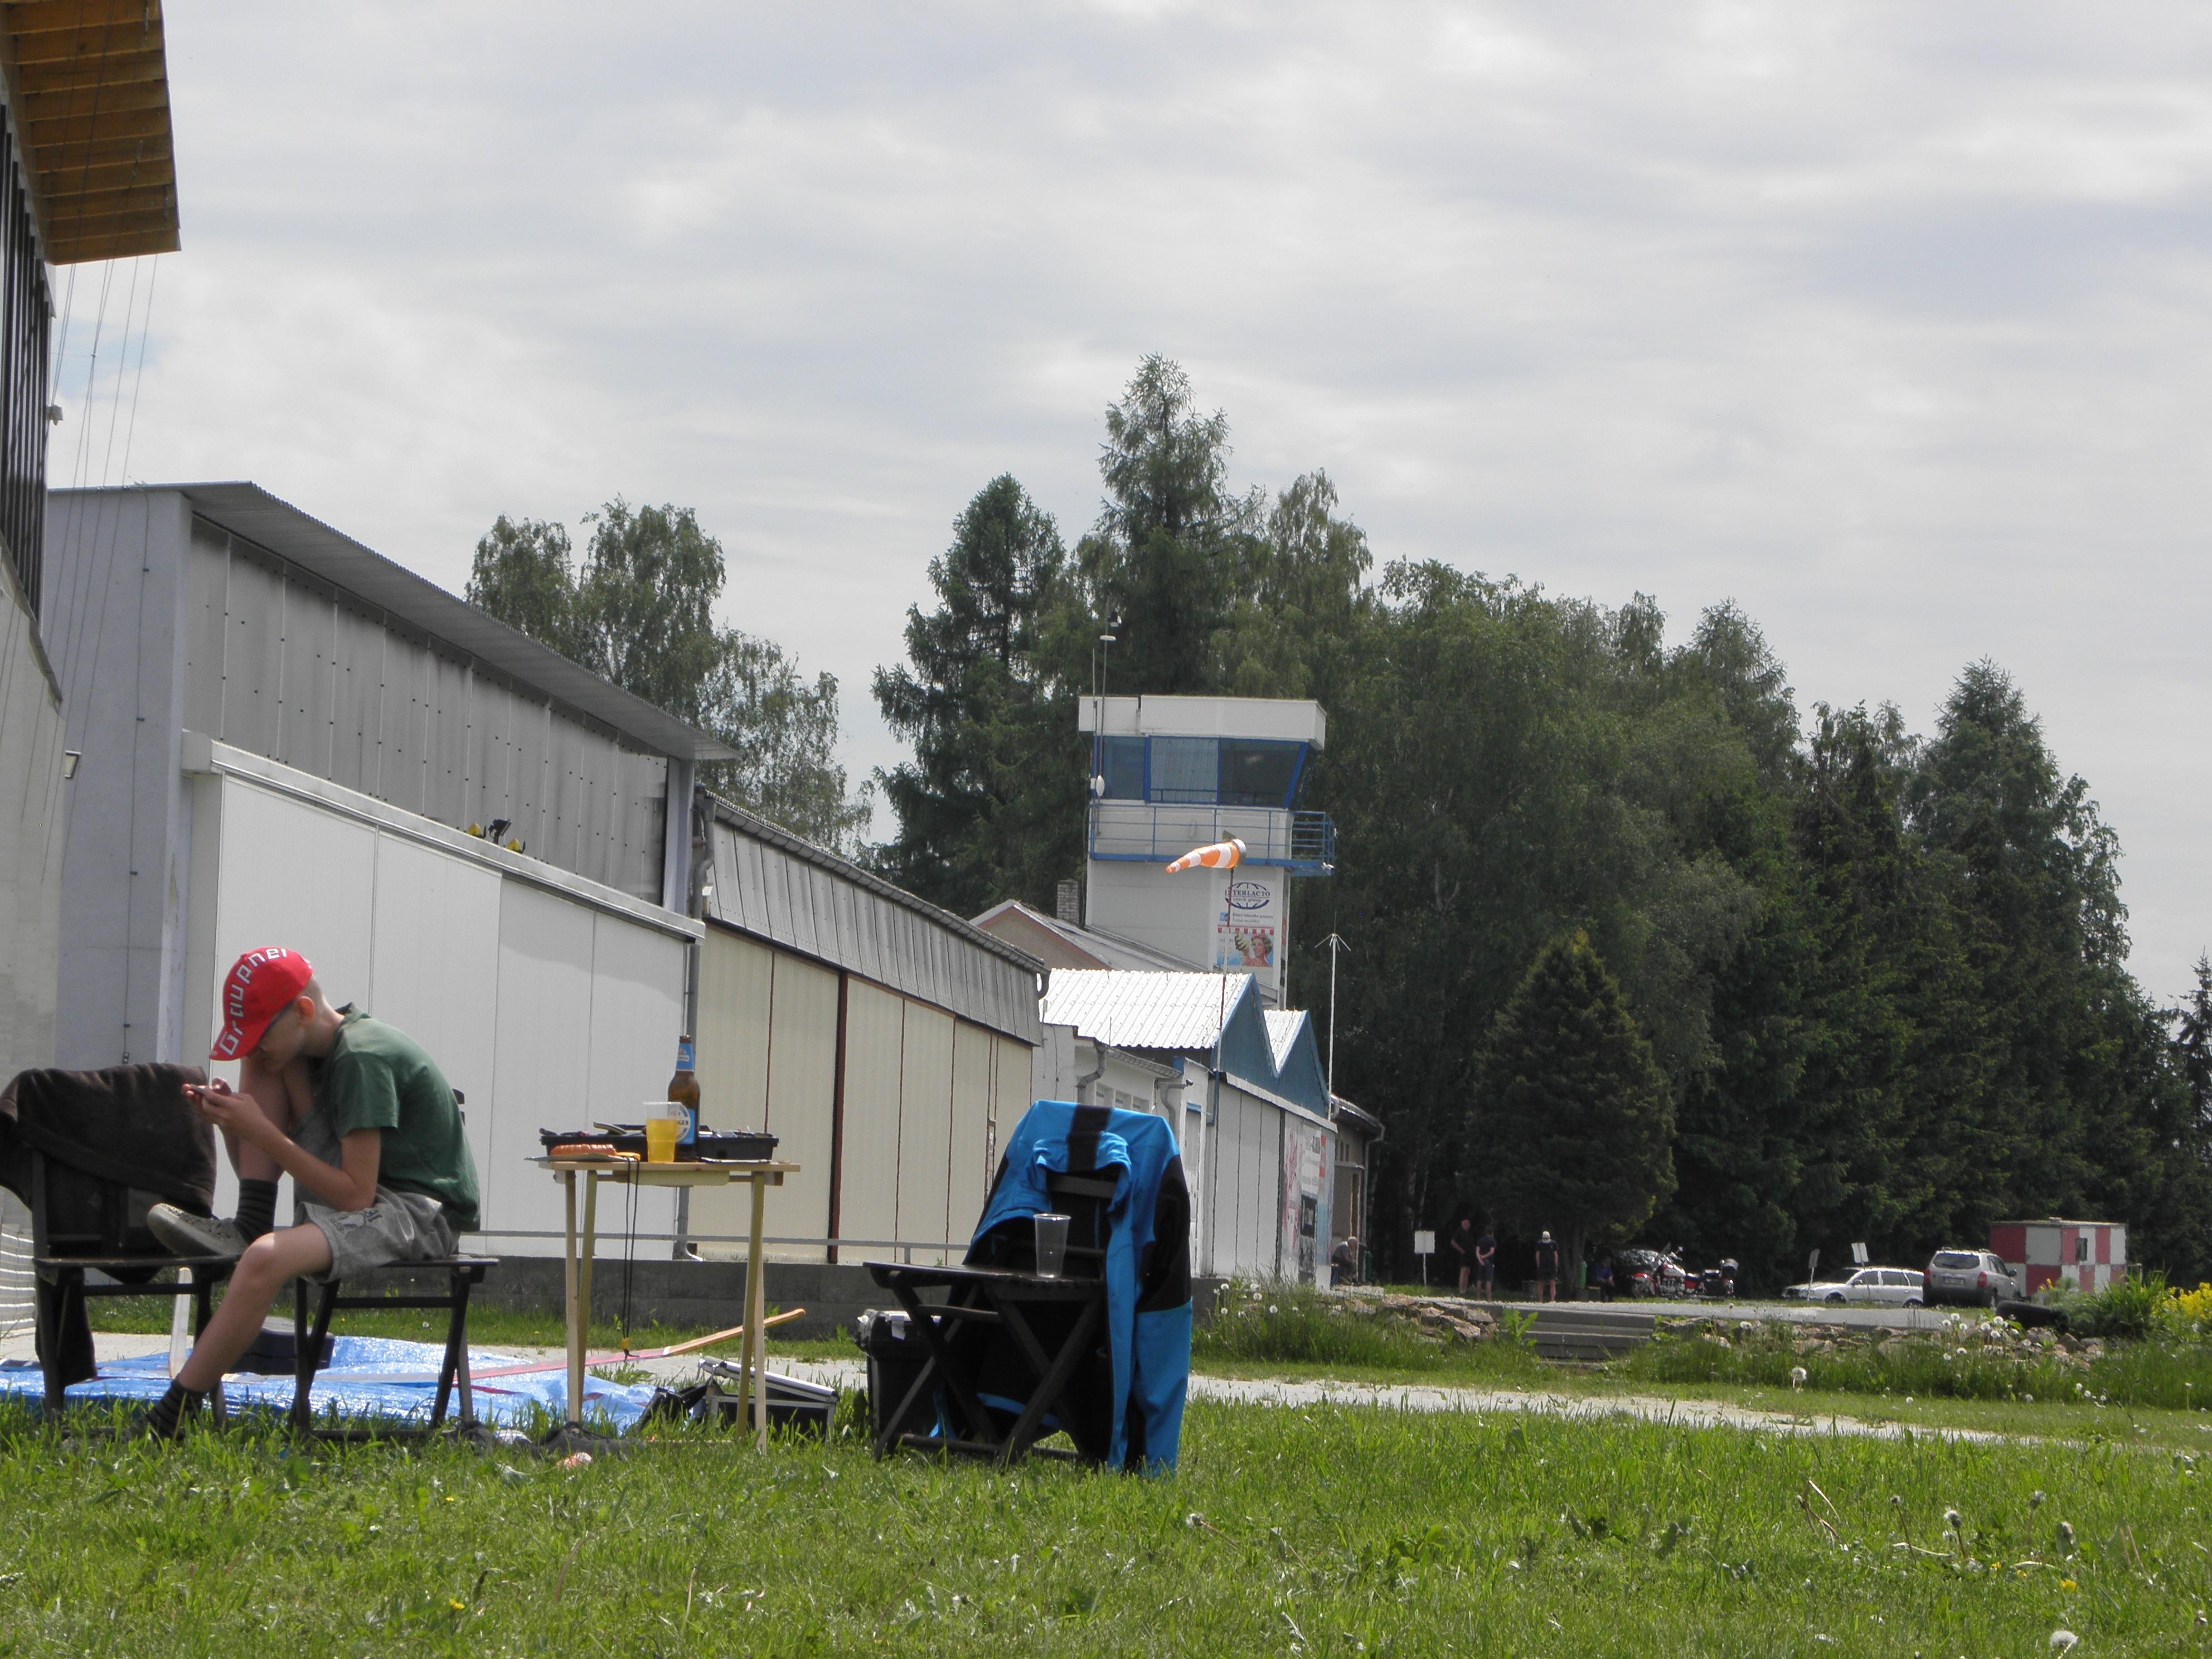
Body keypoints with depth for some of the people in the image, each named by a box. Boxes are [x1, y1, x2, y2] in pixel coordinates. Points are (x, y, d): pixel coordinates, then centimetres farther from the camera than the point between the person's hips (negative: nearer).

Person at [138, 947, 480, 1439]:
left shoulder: (363, 1058, -19)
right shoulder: (324, 1045, 8)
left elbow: (355, 1196, -23)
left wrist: (261, 1133, -21)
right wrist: (237, 1119, -11)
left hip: (421, 1215, -10)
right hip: (356, 1188, 10)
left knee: (268, 1258, -35)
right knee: (262, 1065, 3)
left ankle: (166, 1425, -29)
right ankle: (249, 1227, -7)